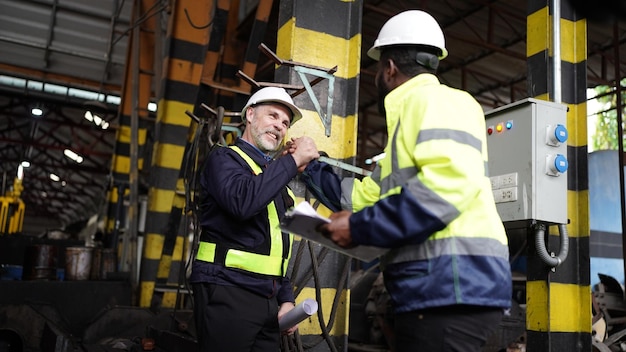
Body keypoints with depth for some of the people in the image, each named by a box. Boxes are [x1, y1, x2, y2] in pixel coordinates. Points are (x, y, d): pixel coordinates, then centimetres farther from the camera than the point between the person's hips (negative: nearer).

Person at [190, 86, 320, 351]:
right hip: (227, 293, -7)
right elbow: (242, 201, -27)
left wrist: (286, 298, 10)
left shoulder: (275, 175, 20)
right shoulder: (224, 158, -3)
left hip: (268, 300, 8)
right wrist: (293, 160, -18)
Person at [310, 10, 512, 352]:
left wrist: (359, 228, -16)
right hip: (436, 289, 10)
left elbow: (448, 183, -23)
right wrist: (310, 167, 36)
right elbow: (366, 194, 29)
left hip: (451, 287, -10)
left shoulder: (436, 100, -5)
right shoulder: (412, 111, 26)